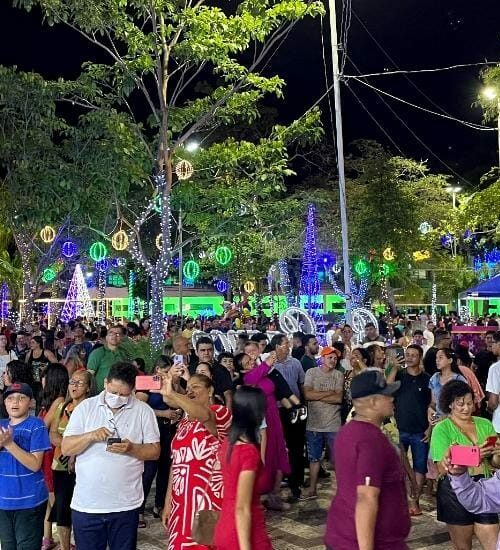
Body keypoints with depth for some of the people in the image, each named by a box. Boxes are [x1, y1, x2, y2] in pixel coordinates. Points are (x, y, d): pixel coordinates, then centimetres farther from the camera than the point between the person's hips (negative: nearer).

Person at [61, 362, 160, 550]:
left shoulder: (143, 411, -1)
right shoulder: (85, 407, 1)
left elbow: (154, 451, -1)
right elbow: (66, 448, -1)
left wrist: (131, 448, -19)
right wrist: (90, 436, -19)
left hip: (125, 505, 0)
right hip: (86, 504, 1)